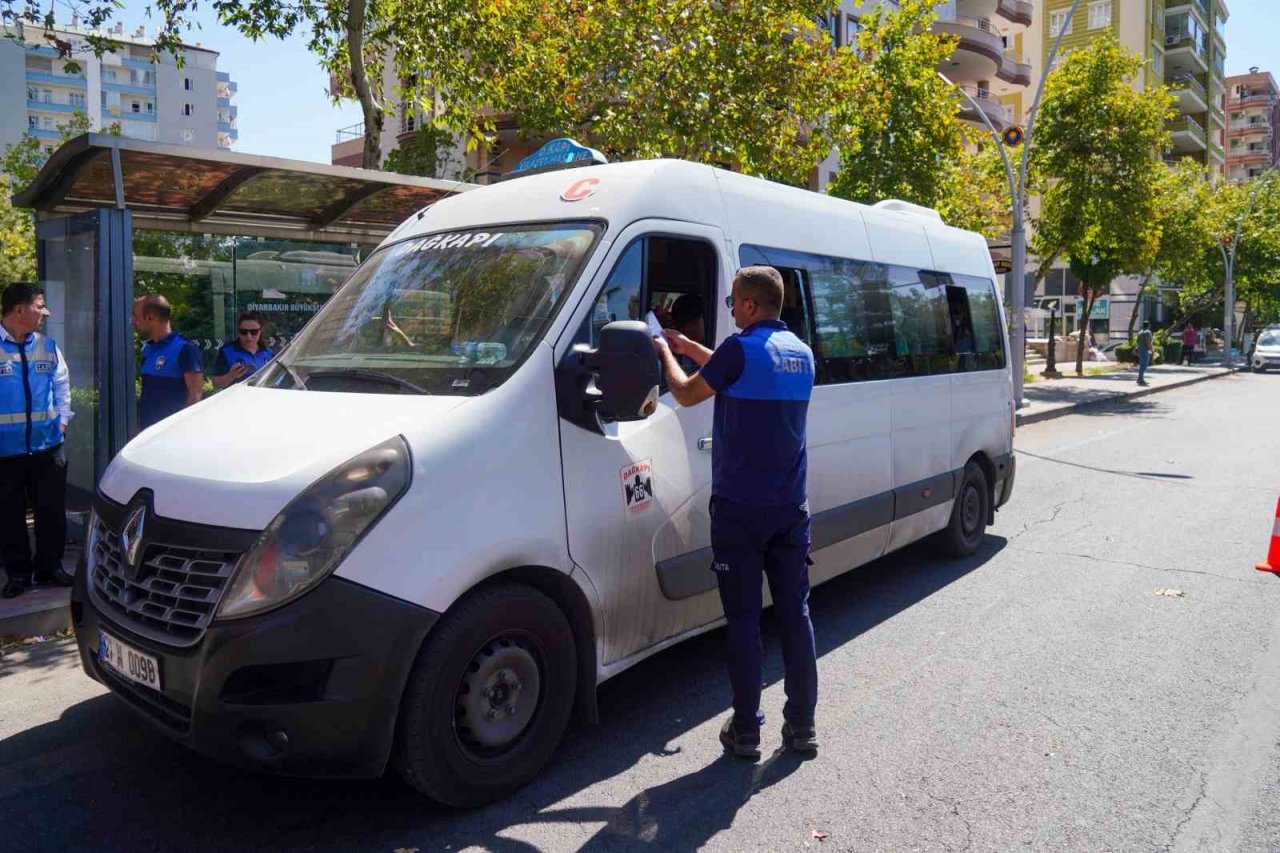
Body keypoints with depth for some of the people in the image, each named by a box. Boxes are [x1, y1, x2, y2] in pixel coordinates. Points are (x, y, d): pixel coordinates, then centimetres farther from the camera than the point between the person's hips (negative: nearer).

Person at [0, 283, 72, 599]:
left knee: (52, 511, 9)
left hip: (47, 446, 3)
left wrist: (62, 419, 7)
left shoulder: (48, 347, 5)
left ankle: (49, 567, 24)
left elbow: (62, 384, 16)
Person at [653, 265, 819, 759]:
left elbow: (687, 394, -2)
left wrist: (666, 354, 16)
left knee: (743, 619, 3)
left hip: (740, 509, -6)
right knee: (795, 614, 11)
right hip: (790, 509, 6)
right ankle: (802, 726, 17)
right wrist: (688, 347, 29)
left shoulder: (741, 348, -13)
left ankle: (746, 731, 10)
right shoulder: (801, 353, 10)